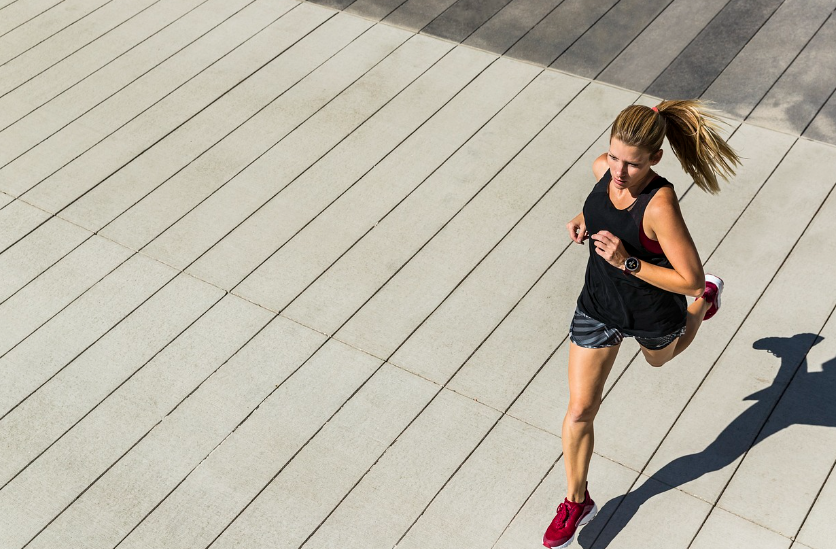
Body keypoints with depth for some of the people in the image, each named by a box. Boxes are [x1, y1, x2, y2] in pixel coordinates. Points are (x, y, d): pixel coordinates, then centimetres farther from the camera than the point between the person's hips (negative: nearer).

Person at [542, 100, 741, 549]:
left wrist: (627, 262, -37)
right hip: (598, 307, 4)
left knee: (660, 358, 34)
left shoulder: (660, 205, -36)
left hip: (651, 314, -4)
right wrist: (583, 221, -11)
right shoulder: (603, 167, -18)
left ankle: (708, 299, 64)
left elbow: (688, 279, -31)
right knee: (580, 410, 6)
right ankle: (577, 501, 27)